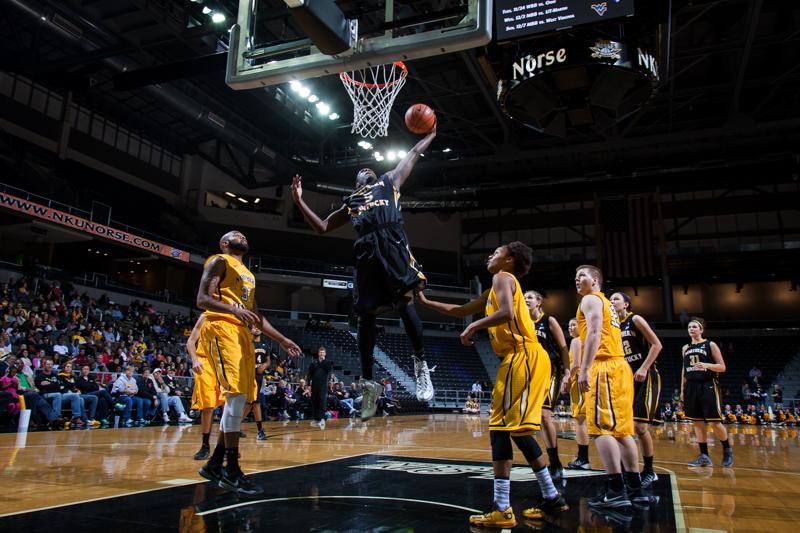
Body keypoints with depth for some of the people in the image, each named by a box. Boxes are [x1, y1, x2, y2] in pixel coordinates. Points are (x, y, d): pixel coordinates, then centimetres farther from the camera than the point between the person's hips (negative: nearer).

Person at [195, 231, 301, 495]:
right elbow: (202, 299, -10)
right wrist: (234, 310, -27)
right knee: (236, 394, -18)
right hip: (222, 329, -9)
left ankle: (214, 463, 16)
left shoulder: (248, 274, 27)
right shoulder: (219, 261, 3)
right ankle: (231, 471, -15)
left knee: (241, 398, 6)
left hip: (244, 334, 9)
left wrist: (282, 340, 24)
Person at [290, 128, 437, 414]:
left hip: (392, 243, -2)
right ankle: (368, 381, 3)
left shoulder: (390, 180, 29)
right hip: (367, 250, 2)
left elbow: (413, 154, 33)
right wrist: (299, 201, 23)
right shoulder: (351, 202, 31)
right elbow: (322, 227, 29)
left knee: (405, 301, -17)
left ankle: (421, 364, -7)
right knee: (366, 314, -2)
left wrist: (430, 134, 29)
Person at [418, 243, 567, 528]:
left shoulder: (502, 277, -3)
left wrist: (473, 327, -10)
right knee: (515, 430, 15)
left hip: (523, 357, -10)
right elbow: (461, 310, 32)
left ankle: (502, 510, -8)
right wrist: (426, 302, 35)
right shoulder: (494, 289, 25)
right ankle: (552, 498, 22)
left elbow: (507, 313, -22)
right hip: (522, 358, 10)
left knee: (500, 429, -10)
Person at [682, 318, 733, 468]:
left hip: (707, 386, -5)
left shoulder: (710, 345, -1)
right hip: (691, 387, 5)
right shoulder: (685, 348, 13)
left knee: (714, 422, -5)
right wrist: (683, 390, 14)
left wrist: (706, 365, -22)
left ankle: (727, 450, 20)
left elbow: (722, 367, -4)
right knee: (697, 422, 4)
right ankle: (704, 456, 10)